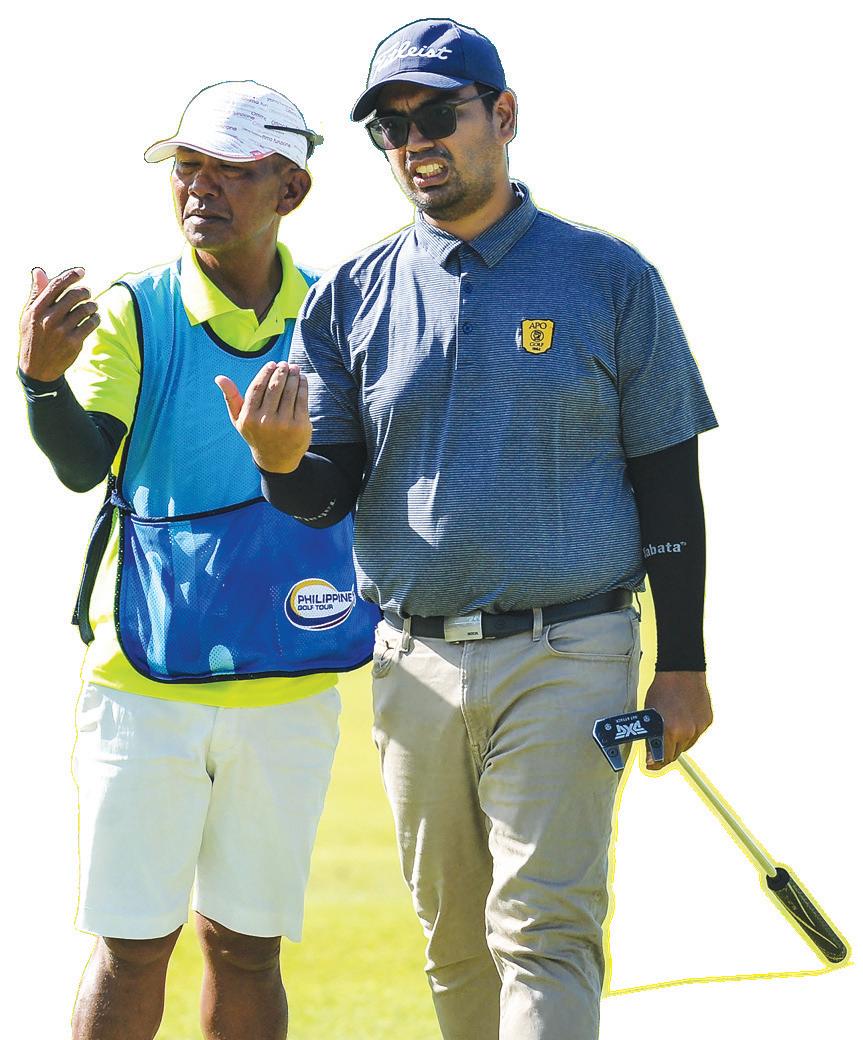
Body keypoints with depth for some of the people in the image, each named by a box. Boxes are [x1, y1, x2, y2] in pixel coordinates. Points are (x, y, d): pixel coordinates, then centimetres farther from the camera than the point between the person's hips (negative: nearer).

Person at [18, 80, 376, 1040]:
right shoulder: (132, 315, -4)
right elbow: (82, 465, -20)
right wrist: (43, 378, -38)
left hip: (289, 688, 2)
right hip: (145, 683, -2)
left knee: (244, 945, 9)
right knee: (132, 948, -2)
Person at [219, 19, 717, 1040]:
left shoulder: (606, 278, 2)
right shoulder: (351, 296, 9)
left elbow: (667, 480, 3)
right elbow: (330, 494, 8)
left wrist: (682, 667, -2)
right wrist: (282, 460, -17)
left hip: (564, 659, -4)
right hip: (414, 670, 4)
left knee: (543, 929, -12)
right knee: (454, 942, 10)